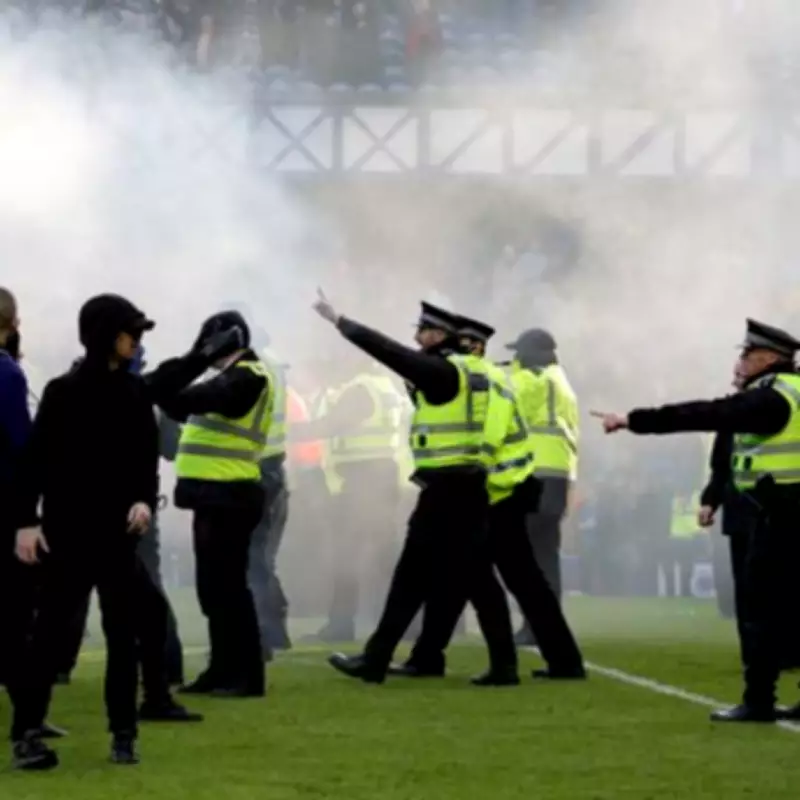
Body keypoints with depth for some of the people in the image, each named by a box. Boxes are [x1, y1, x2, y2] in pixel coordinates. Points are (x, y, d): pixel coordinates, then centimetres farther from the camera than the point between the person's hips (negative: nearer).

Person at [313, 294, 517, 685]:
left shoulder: (443, 371, -10)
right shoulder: (467, 373, 15)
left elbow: (390, 351, -12)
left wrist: (339, 322, -7)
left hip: (447, 487, -8)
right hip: (469, 485, 8)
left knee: (413, 575, -4)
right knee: (474, 574, 8)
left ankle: (375, 660, 0)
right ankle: (503, 662, 4)